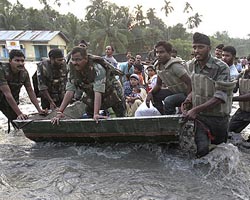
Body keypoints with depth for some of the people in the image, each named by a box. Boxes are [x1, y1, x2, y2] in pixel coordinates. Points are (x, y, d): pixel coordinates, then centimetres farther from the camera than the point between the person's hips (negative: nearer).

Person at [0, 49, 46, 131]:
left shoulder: (24, 72, -12)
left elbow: (30, 91, -6)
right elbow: (7, 94, -31)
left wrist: (39, 109, -13)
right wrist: (19, 113, -33)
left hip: (12, 101, 5)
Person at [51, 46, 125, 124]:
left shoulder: (97, 68, -36)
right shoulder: (73, 70, -18)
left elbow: (98, 91, -43)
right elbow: (69, 91, -22)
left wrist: (96, 114, -51)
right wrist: (60, 112, -31)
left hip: (112, 93, -5)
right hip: (92, 96, 5)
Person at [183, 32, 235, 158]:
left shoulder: (221, 68, -17)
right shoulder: (192, 66, 3)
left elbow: (220, 97, -22)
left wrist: (196, 109, -28)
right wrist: (190, 97, -4)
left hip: (218, 116, -3)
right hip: (199, 116, 3)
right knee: (201, 149, -12)